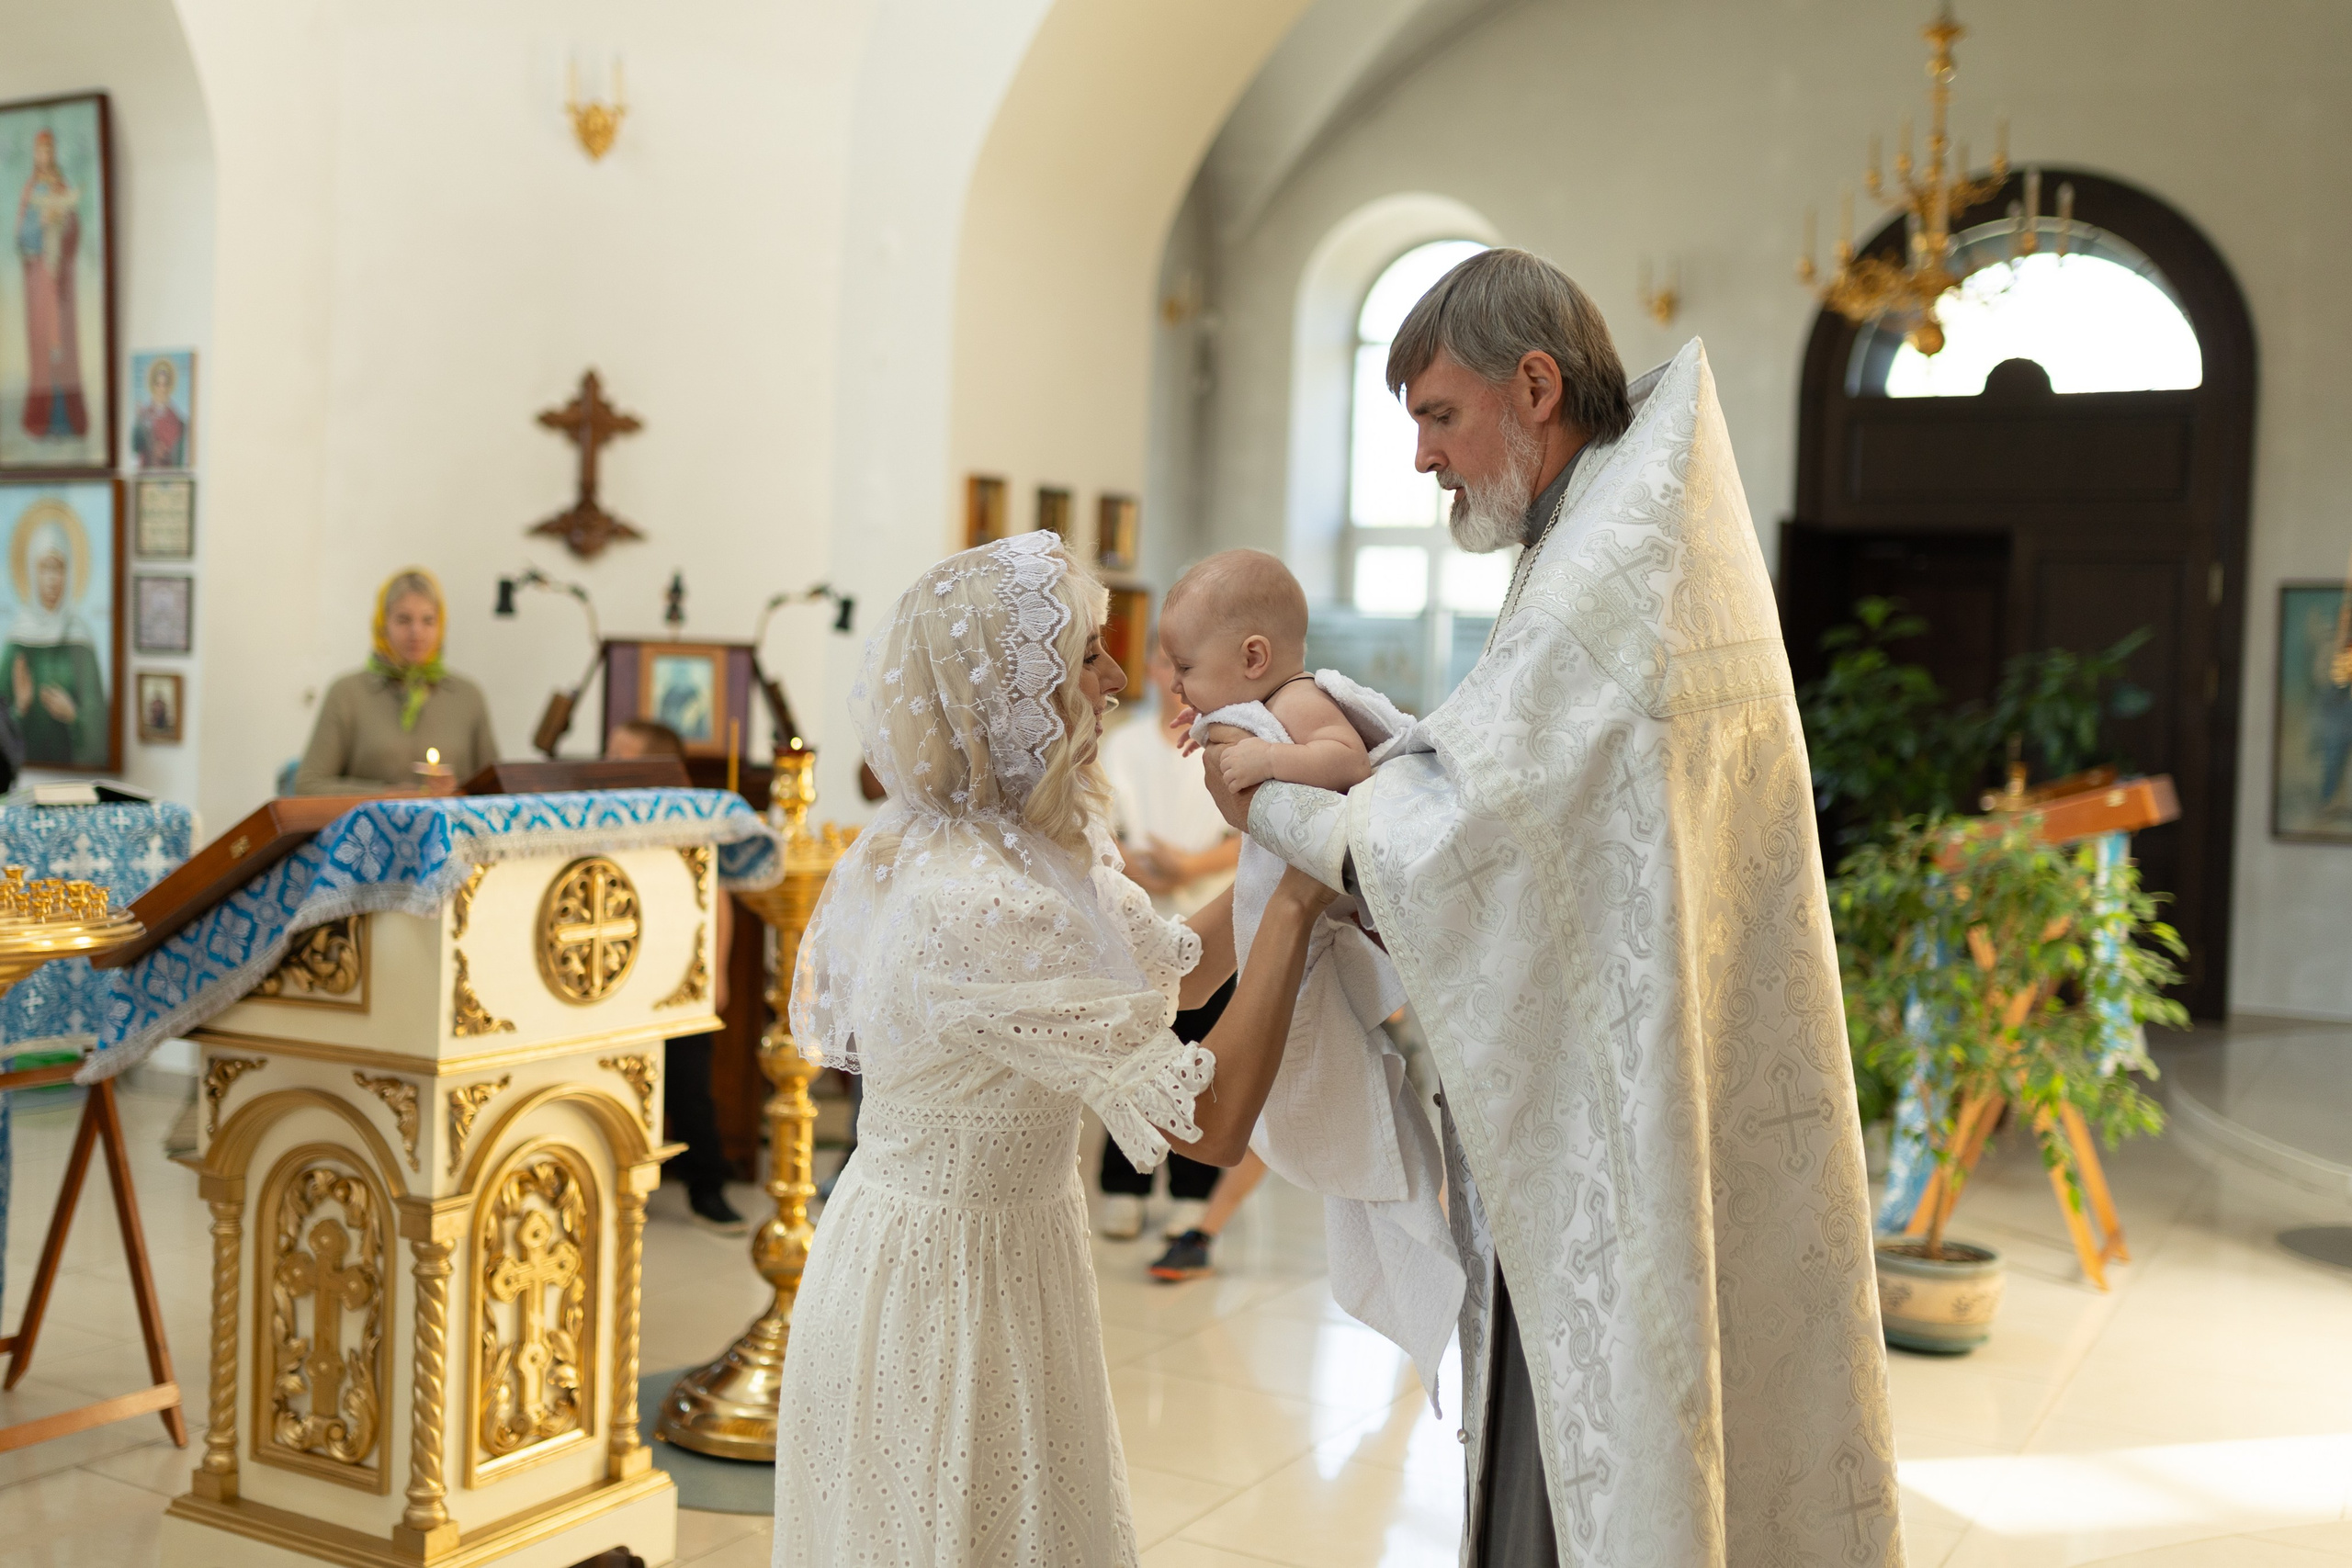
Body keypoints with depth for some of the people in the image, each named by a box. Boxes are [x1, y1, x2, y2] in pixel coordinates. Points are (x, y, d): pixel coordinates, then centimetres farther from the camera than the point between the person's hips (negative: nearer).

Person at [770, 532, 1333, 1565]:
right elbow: (1212, 1123, -29)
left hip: (1008, 1242, 9)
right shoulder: (975, 906, -32)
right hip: (942, 1277, -9)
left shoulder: (1034, 845, -2)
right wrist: (1295, 906, -24)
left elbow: (1176, 971, 10)